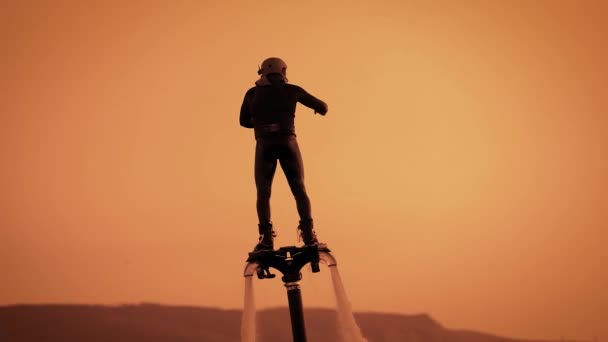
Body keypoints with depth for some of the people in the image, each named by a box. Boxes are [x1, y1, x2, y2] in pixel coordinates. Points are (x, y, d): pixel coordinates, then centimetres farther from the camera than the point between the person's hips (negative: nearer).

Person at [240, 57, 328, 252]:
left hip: (264, 145, 0)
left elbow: (244, 121, 24)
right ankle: (308, 233, -5)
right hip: (288, 142, 0)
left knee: (263, 193, 6)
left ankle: (266, 238, -10)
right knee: (299, 190, 9)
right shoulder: (292, 90, 10)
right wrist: (320, 108, 41)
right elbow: (322, 107, 18)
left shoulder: (252, 93, 14)